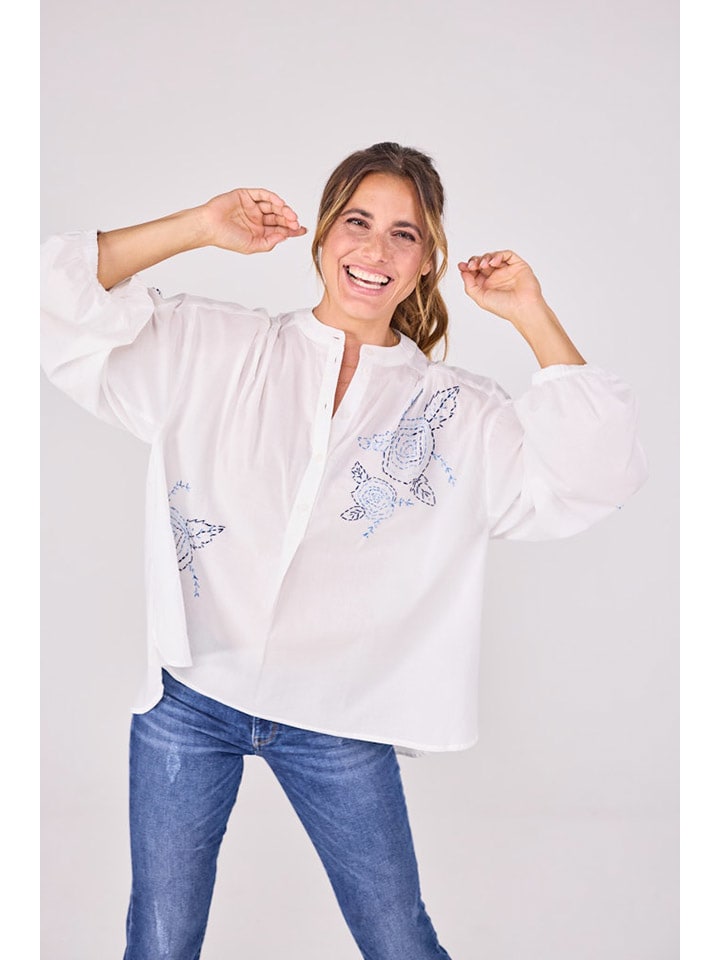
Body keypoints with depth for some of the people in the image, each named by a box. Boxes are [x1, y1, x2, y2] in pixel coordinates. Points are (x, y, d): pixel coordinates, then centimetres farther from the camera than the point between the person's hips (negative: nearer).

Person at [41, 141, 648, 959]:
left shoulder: (460, 413, 3)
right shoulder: (212, 349, 2)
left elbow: (596, 477, -8)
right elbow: (57, 307, -2)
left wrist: (531, 315, -8)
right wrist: (199, 227, -7)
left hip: (339, 724, 0)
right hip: (189, 701, 1)